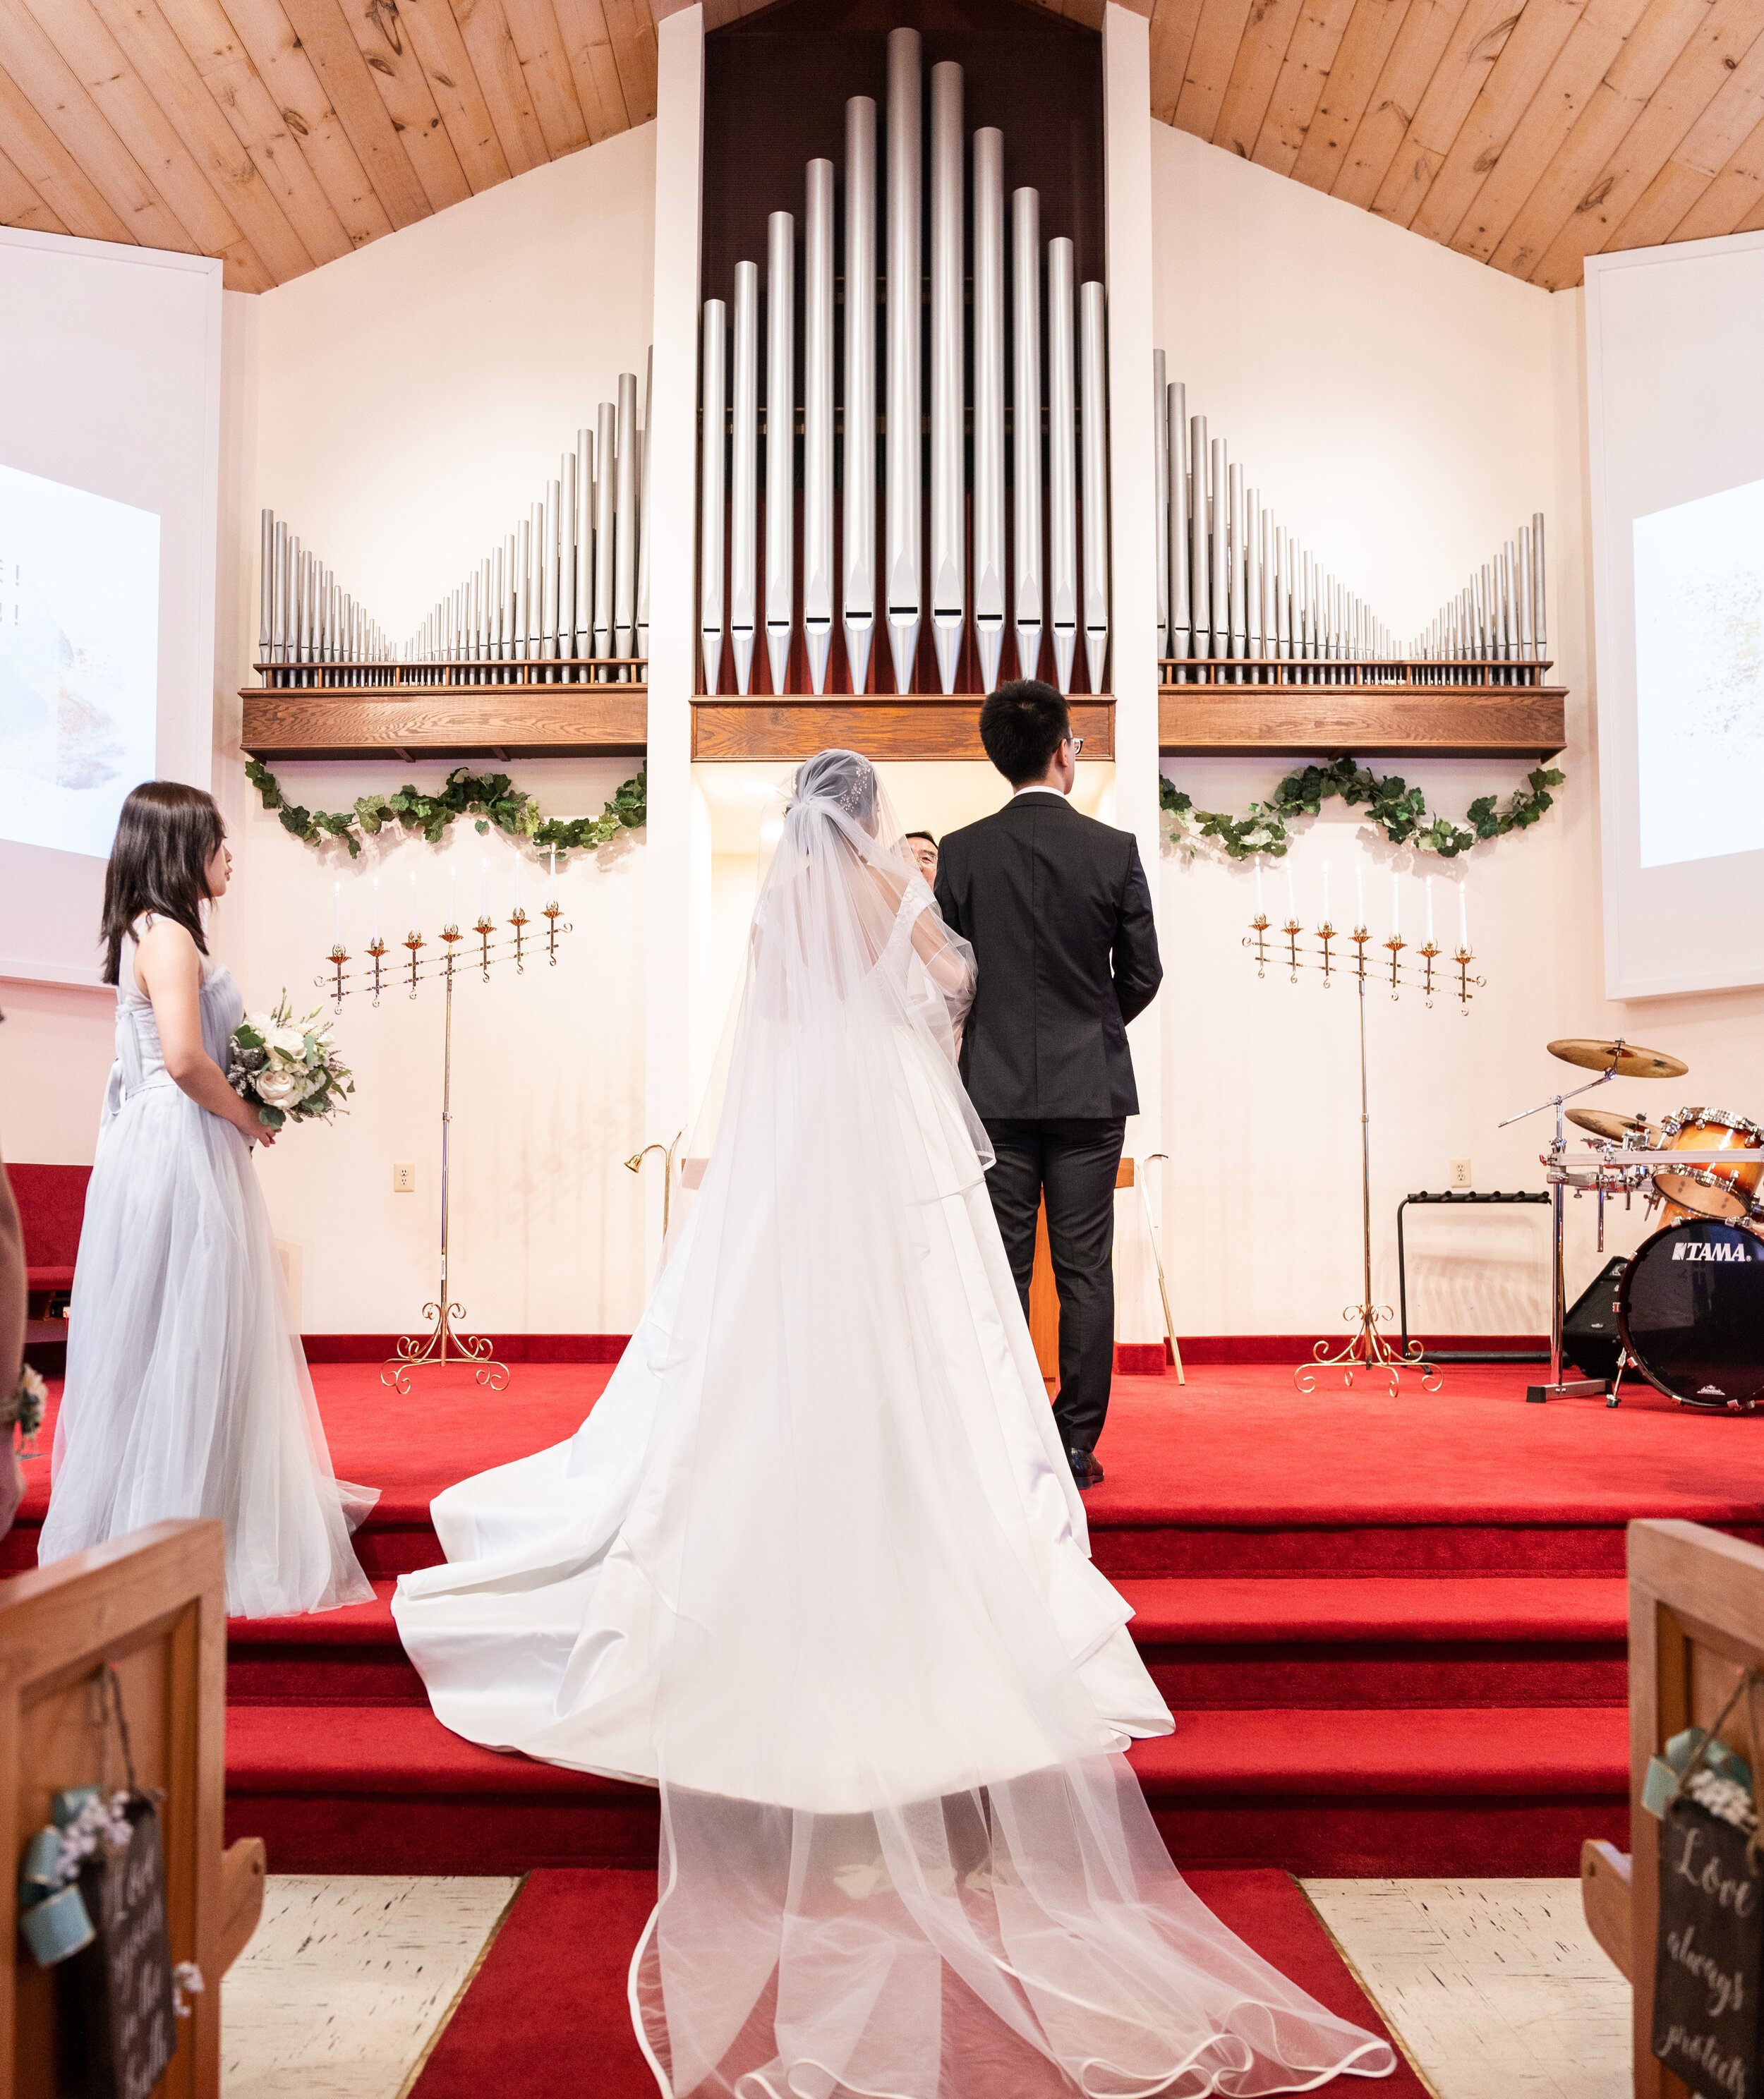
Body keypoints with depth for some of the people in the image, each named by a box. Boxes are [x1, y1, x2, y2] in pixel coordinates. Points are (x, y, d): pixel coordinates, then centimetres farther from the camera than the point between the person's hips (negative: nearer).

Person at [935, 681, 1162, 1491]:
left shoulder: (961, 852, -2)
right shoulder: (1114, 849, -4)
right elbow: (1142, 975, 2)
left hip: (994, 1088, 1)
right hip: (1090, 1089, -1)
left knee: (1000, 1272, 6)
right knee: (1084, 1272, 5)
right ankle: (1075, 1446, 10)